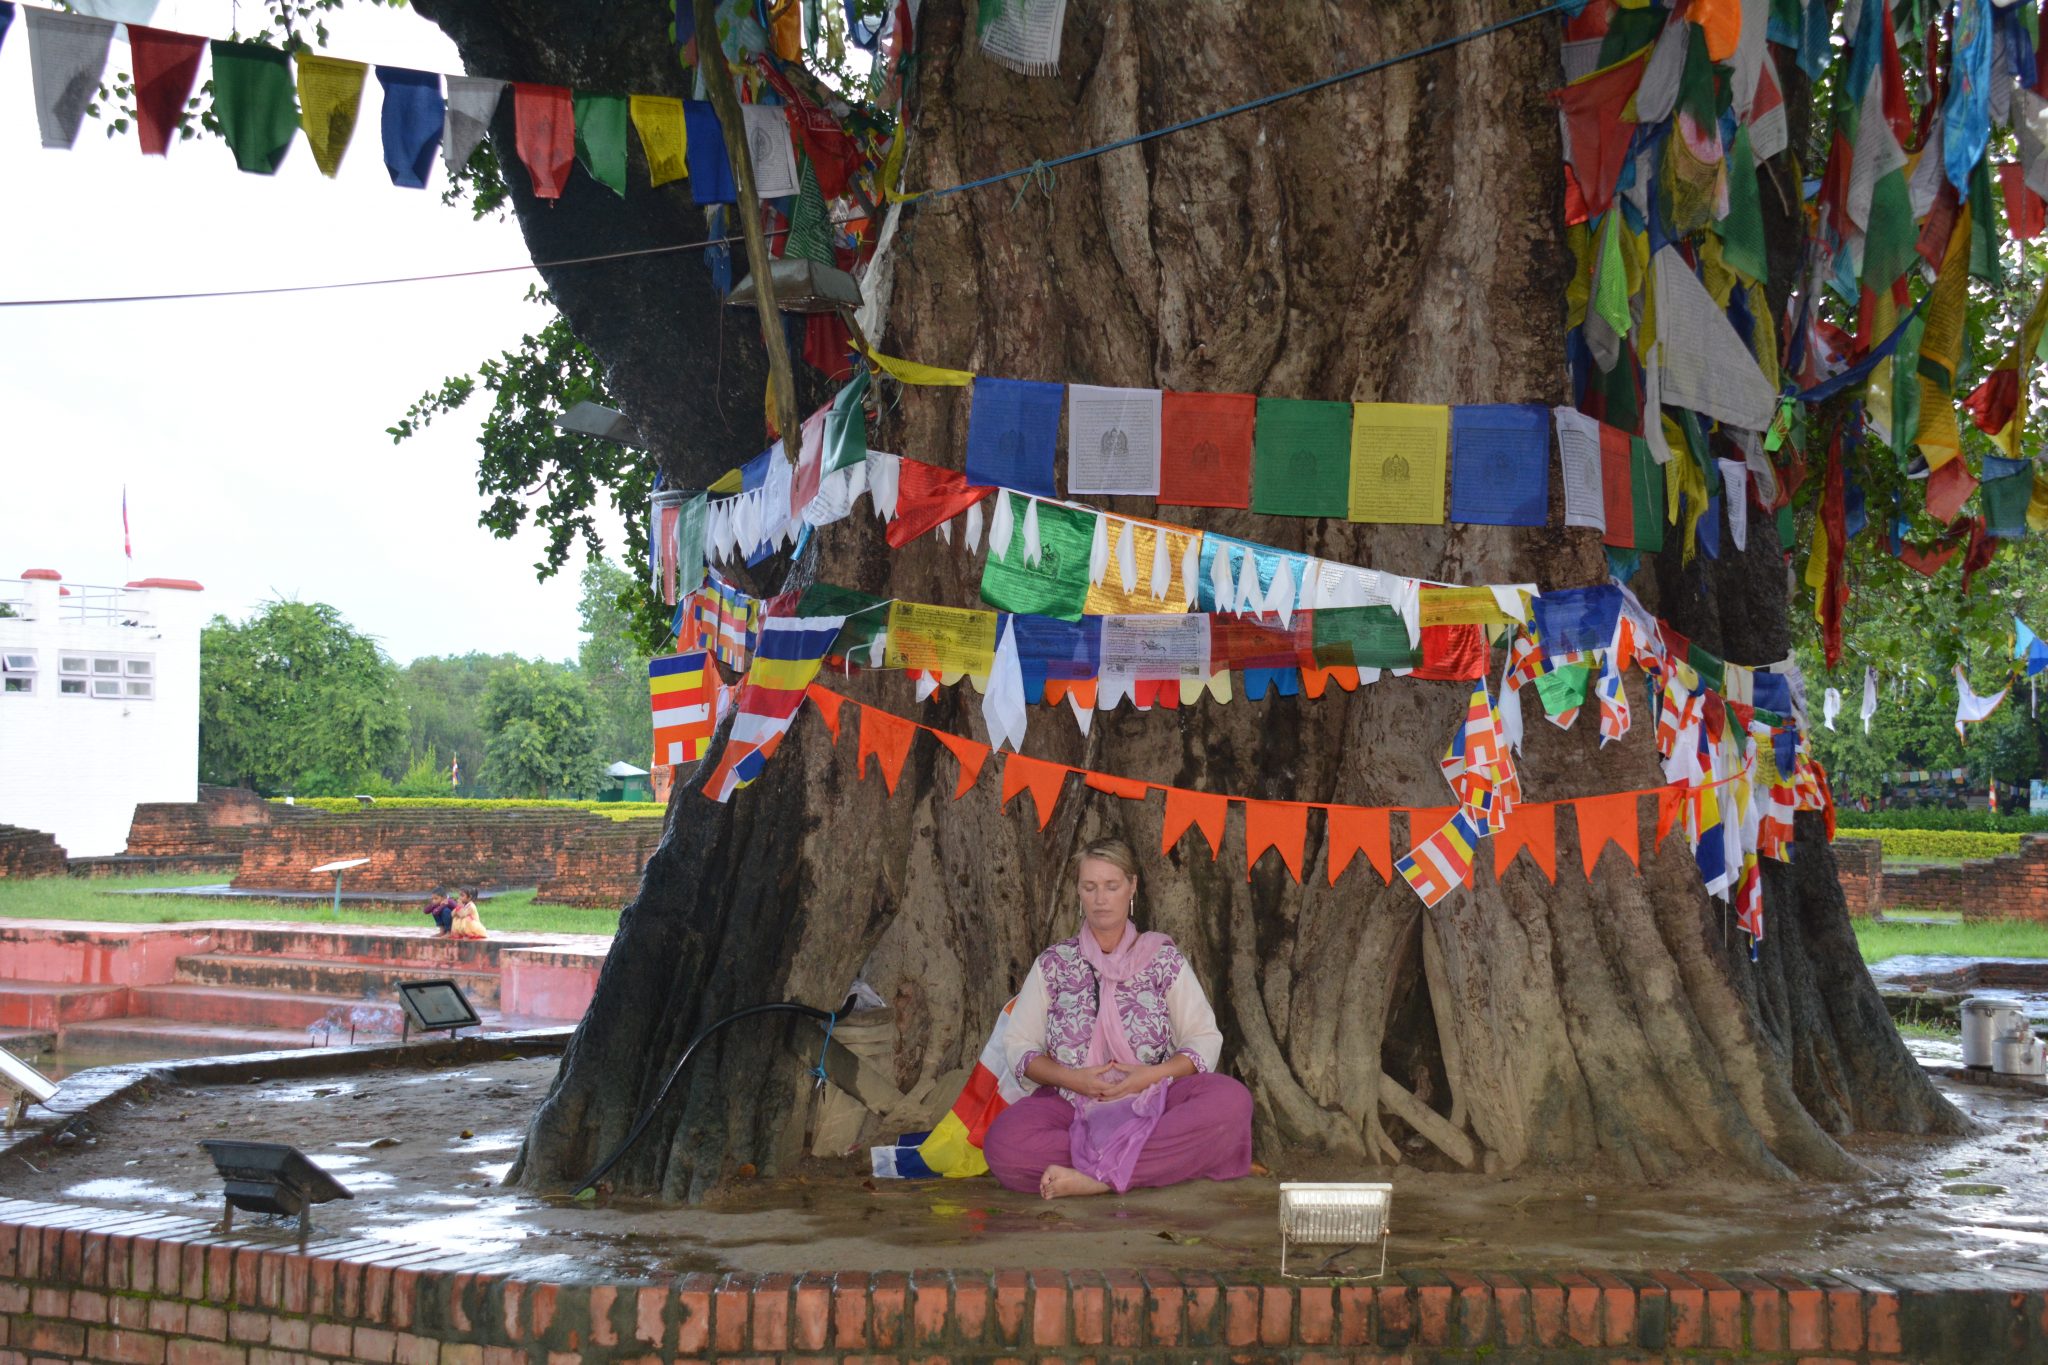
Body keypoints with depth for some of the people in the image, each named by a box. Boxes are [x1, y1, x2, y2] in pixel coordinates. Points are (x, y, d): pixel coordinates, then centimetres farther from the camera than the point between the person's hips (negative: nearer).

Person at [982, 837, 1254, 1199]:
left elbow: (1205, 1040, 5)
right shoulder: (1054, 963, 13)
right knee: (1003, 1141, -34)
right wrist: (1073, 1078, -10)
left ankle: (1097, 1176, -35)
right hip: (1072, 1107, 0)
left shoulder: (1163, 958, 11)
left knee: (1232, 1100, -32)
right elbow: (1017, 1046, 7)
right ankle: (1163, 1161, -27)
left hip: (1152, 1103, 0)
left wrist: (1153, 1075, -13)